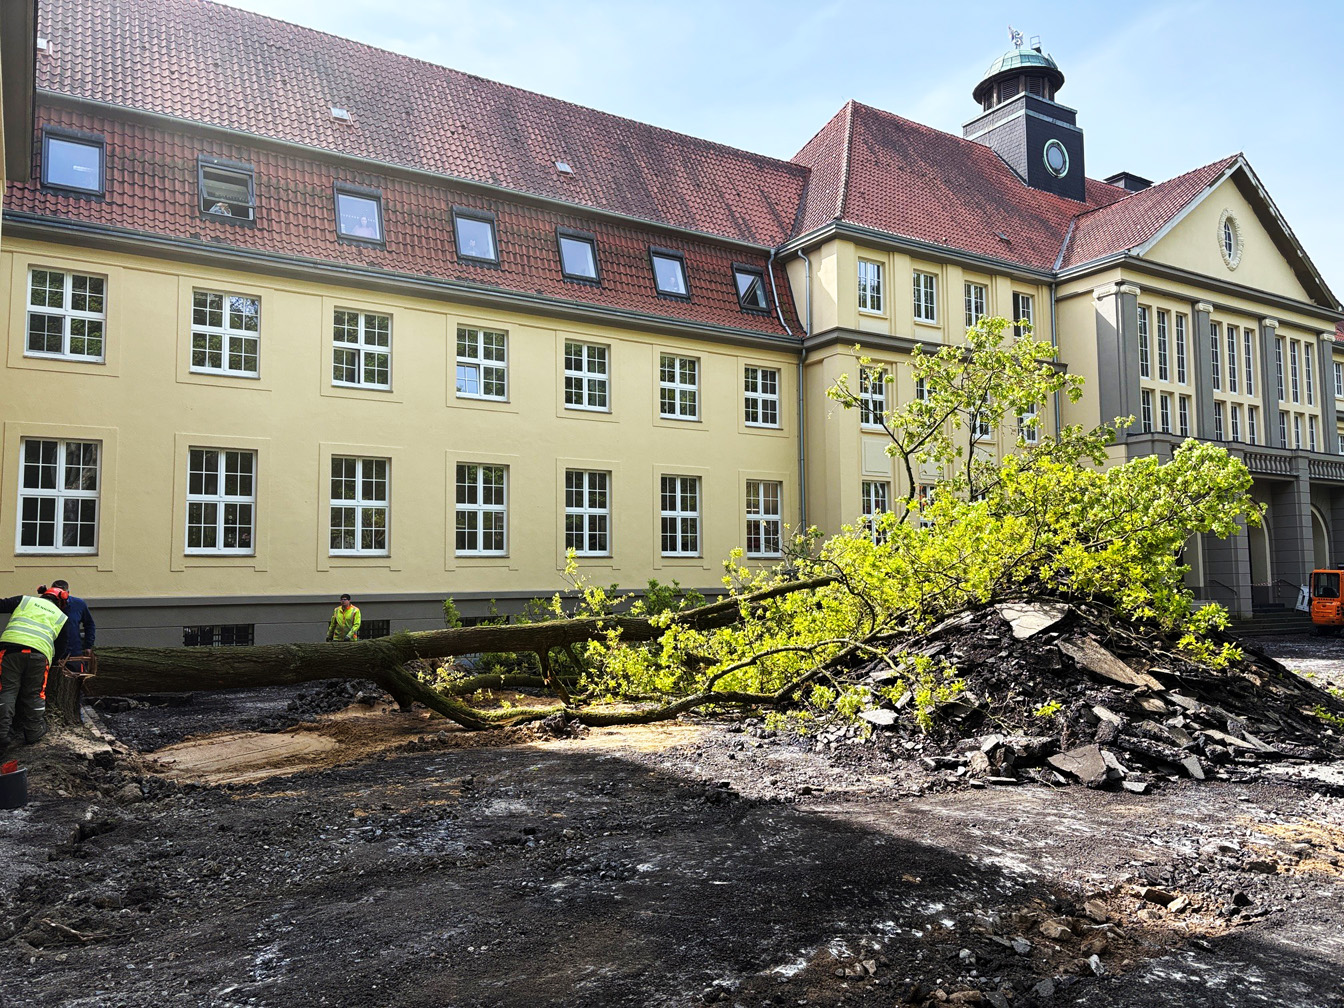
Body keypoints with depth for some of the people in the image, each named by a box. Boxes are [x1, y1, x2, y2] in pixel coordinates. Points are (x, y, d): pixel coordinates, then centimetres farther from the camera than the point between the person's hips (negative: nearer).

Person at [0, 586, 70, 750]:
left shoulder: (25, 600, 24)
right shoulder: (61, 617, 25)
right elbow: (60, 649, 27)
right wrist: (54, 660, 42)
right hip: (39, 653, 0)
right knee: (34, 694, 13)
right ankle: (34, 732, 19)